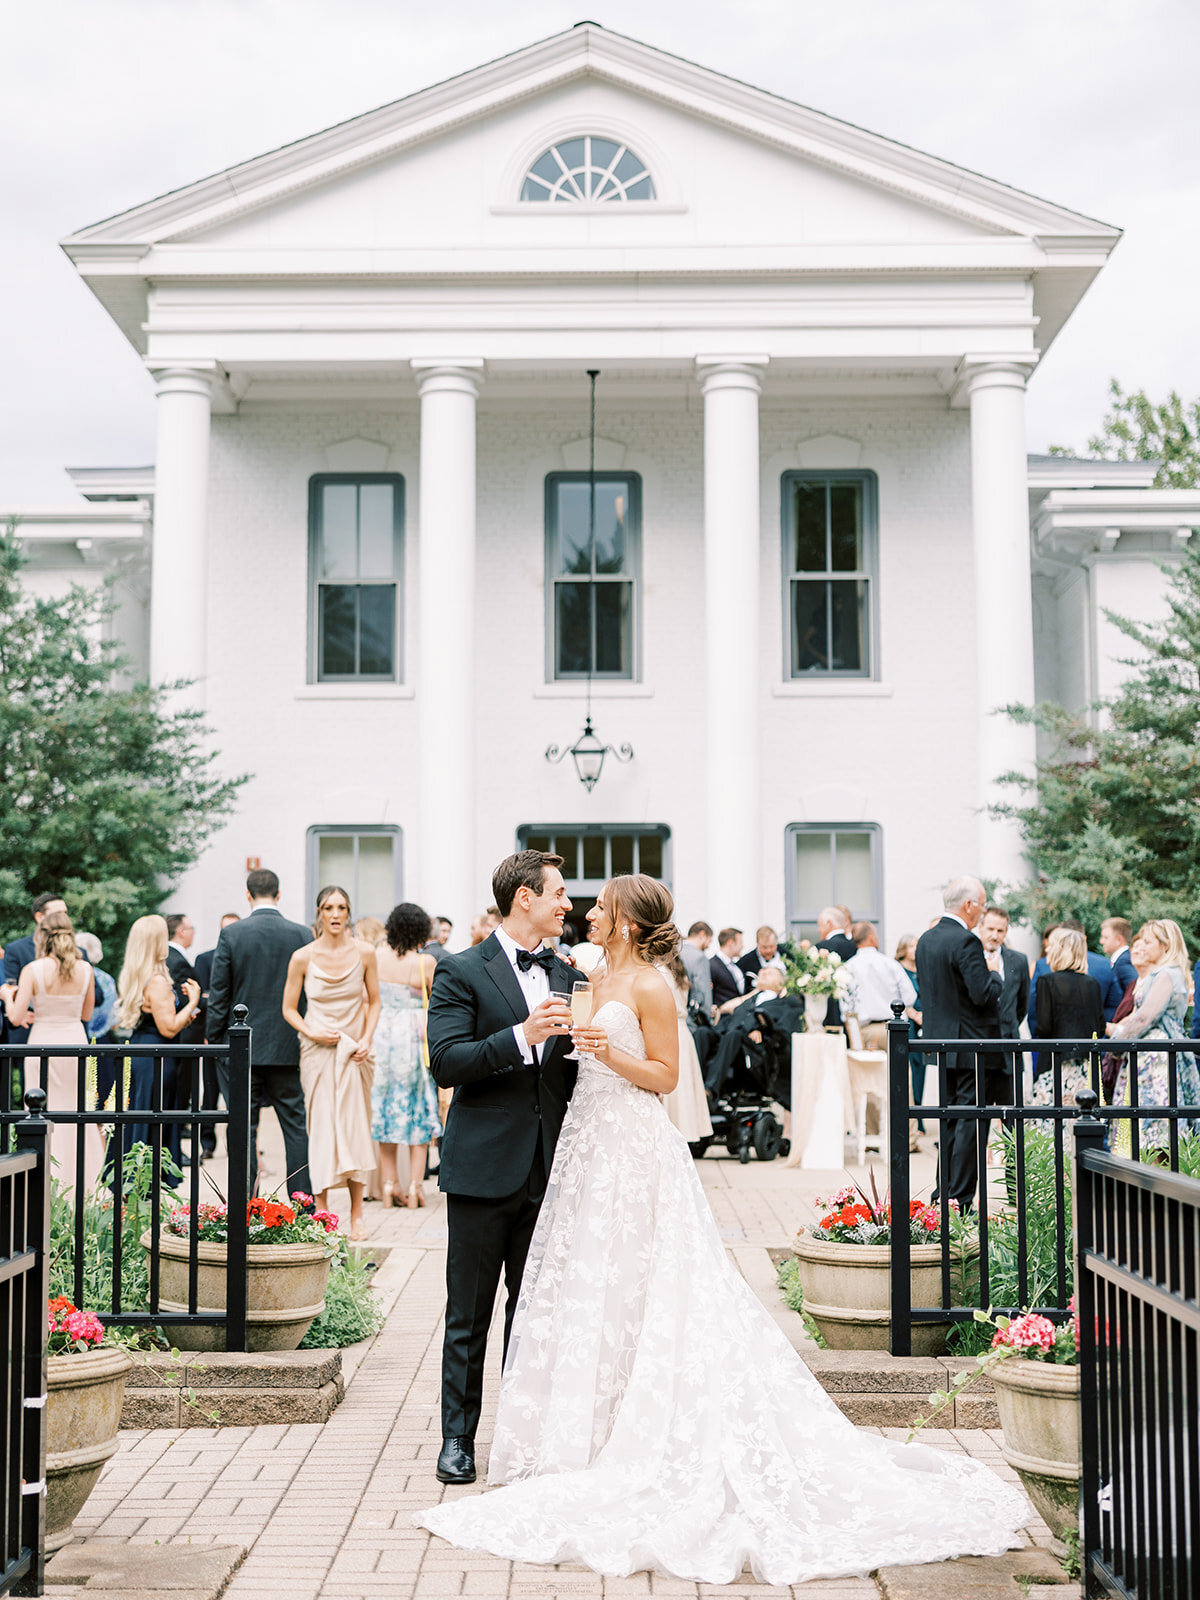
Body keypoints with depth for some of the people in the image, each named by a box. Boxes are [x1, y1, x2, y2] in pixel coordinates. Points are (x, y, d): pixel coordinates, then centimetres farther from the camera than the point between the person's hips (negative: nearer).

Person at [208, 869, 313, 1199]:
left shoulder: (231, 934, -6)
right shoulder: (302, 935, -2)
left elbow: (218, 995, -4)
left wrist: (213, 1040, 6)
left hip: (241, 1047, -1)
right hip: (289, 1047, 1)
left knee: (244, 1128, 4)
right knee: (295, 1126, 7)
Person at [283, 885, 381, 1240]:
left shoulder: (364, 953, 0)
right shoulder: (303, 957, -3)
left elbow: (374, 1002, 9)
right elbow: (289, 1009, 5)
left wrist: (367, 1039, -4)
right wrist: (311, 1032, -11)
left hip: (353, 1052, 1)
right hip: (317, 1051, -1)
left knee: (355, 1127, 2)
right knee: (321, 1127, -2)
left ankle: (356, 1214, 10)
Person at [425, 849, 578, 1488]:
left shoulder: (567, 974, 12)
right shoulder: (462, 972, -5)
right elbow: (445, 1063, -15)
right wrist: (521, 1036, -25)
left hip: (547, 1170, 5)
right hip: (485, 1167, -5)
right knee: (469, 1315, 5)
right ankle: (458, 1438, 15)